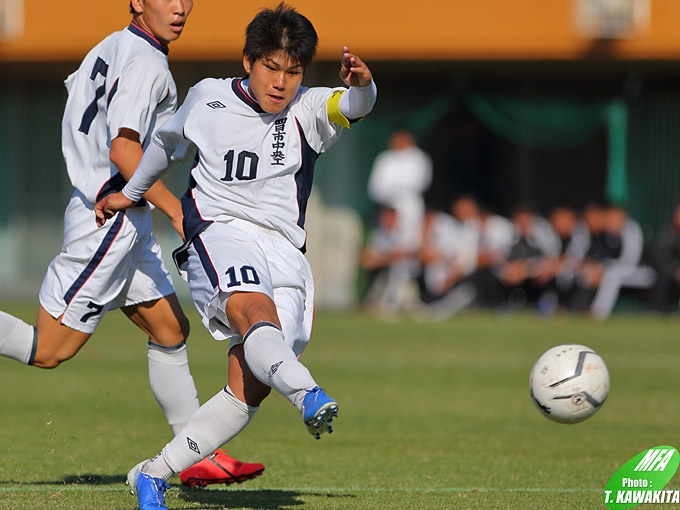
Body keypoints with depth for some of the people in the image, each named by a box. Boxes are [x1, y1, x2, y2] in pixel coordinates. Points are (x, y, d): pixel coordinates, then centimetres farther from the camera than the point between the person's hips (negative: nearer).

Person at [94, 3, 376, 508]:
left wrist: (361, 85, -42)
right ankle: (308, 394, -63)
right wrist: (130, 193, 42)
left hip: (284, 253, 1)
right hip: (219, 234, -1)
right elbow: (169, 141, 30)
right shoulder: (208, 98, 9)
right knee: (256, 312, -35)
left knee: (250, 387, -9)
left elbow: (355, 105, -18)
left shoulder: (308, 110, 5)